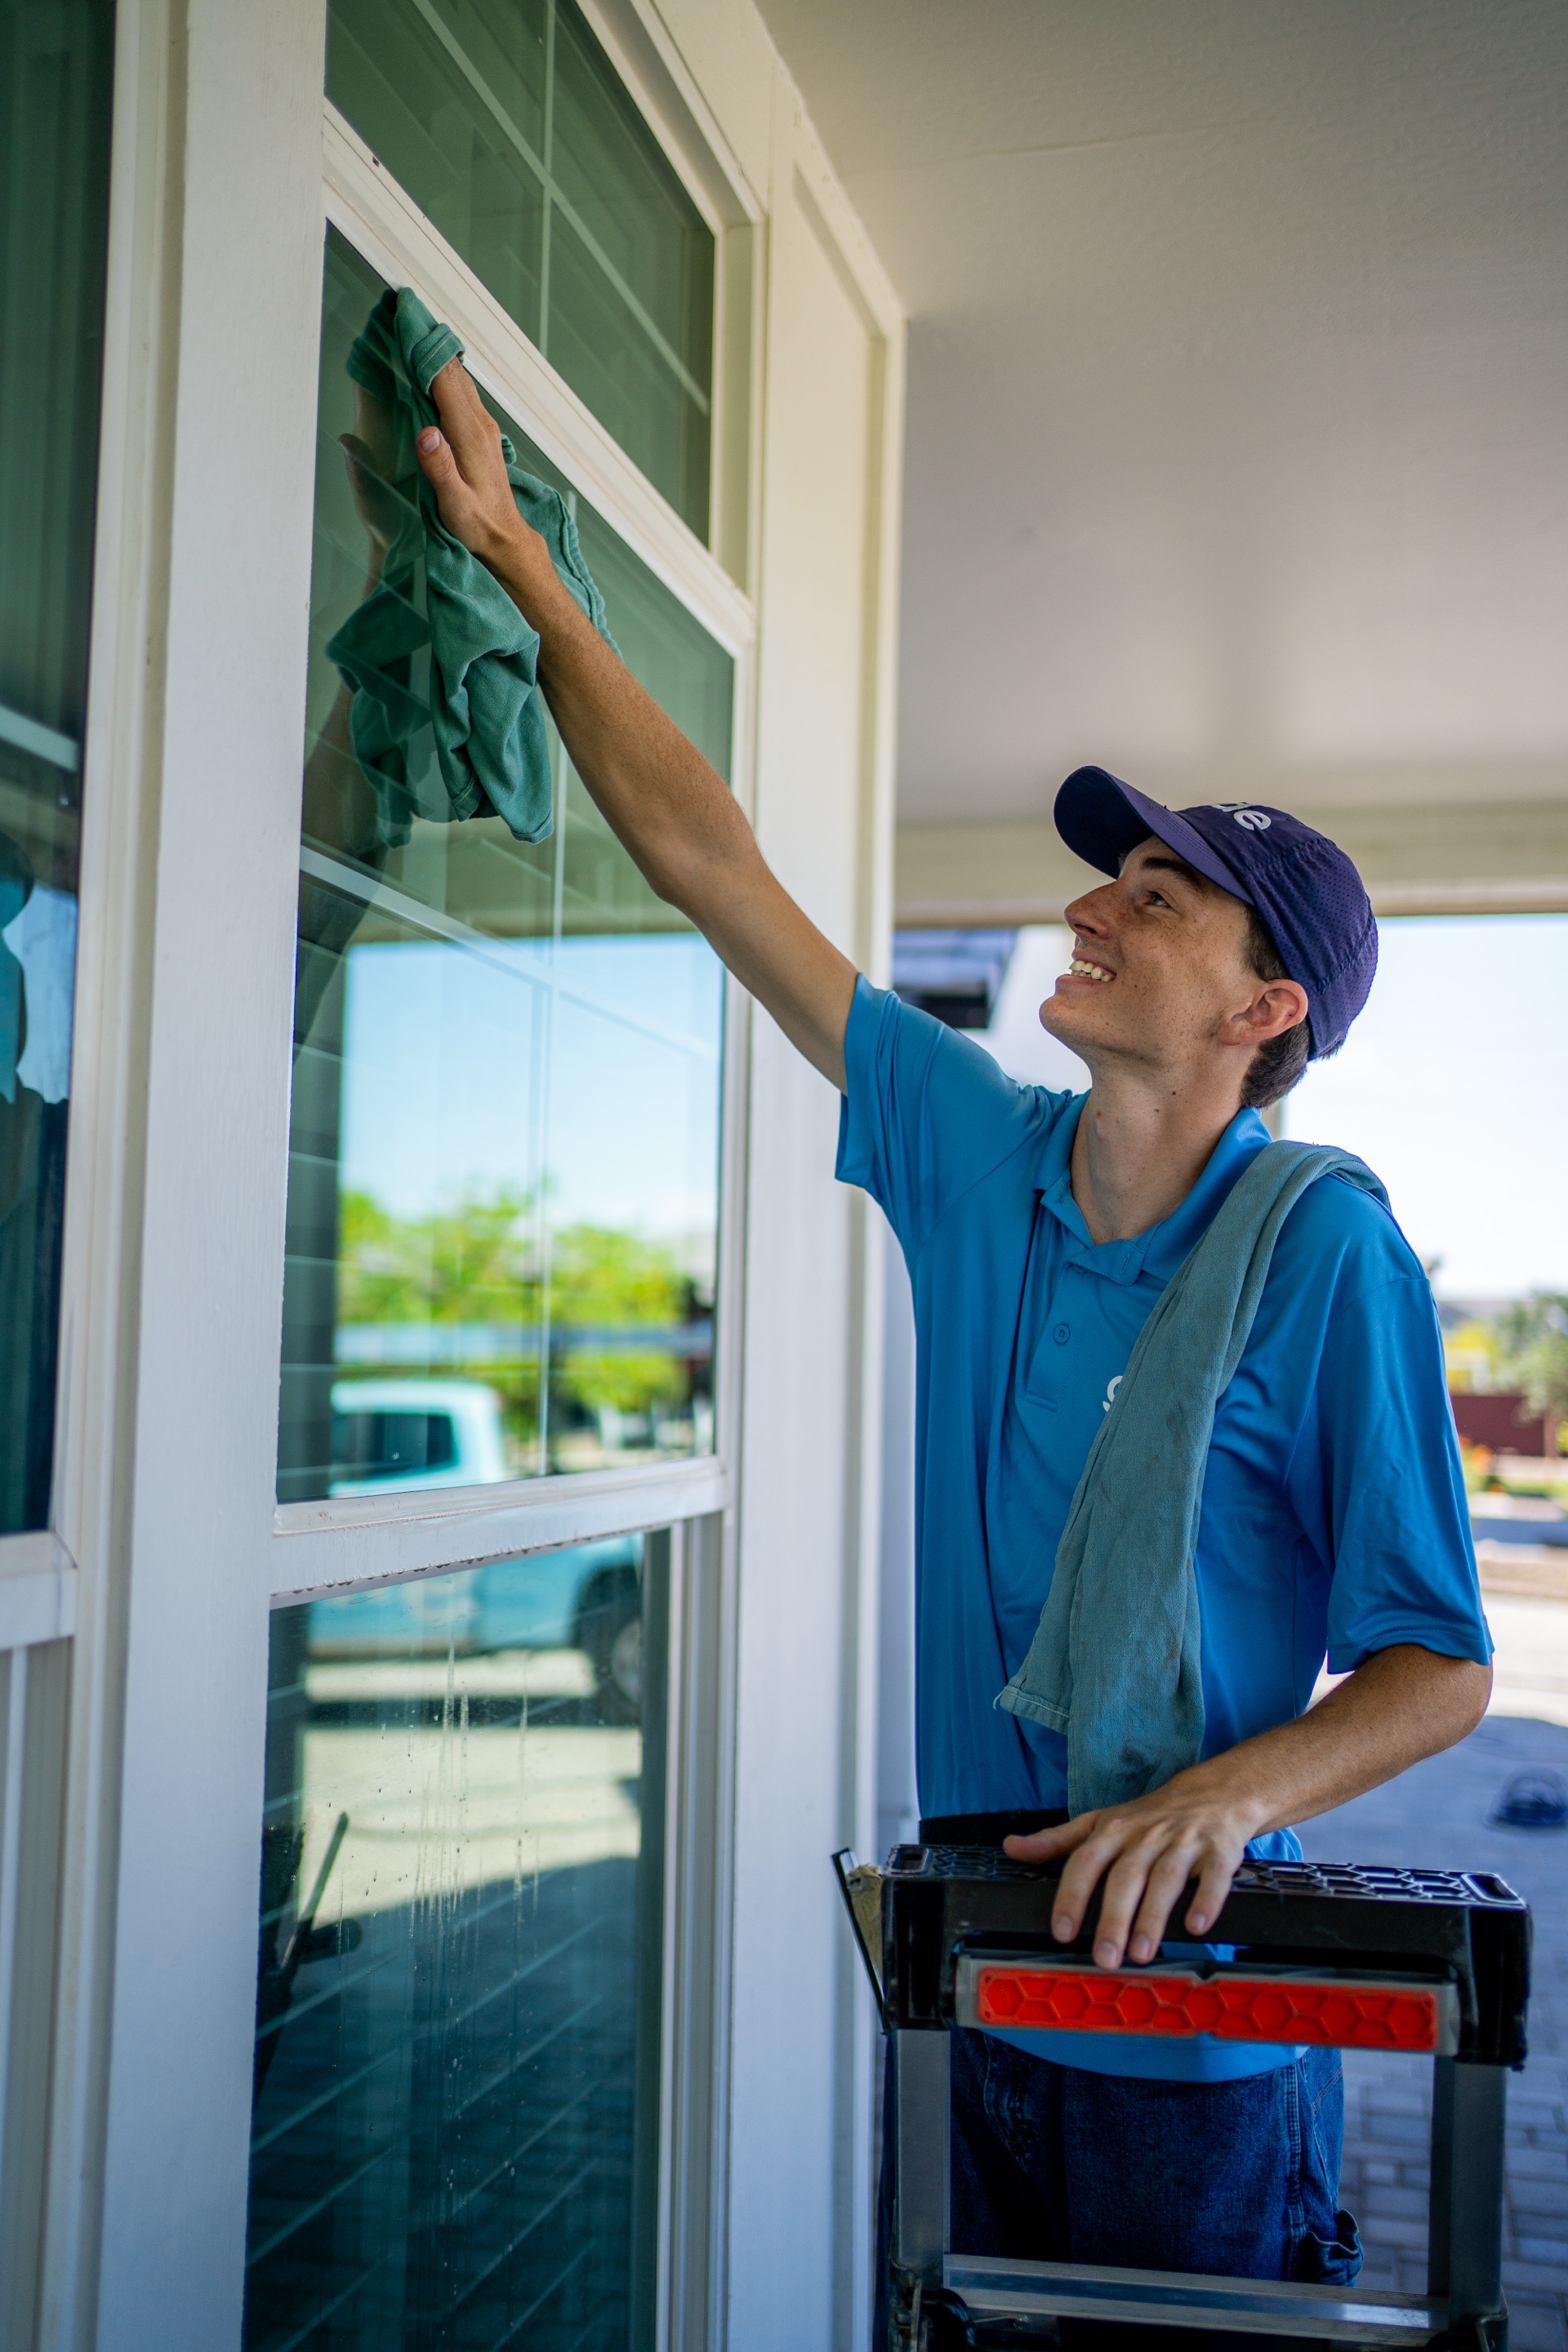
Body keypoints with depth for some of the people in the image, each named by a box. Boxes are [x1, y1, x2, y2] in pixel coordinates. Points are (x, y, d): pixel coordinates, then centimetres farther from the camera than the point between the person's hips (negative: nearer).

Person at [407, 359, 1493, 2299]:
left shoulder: (1326, 1251, -16)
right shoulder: (969, 1150, -4)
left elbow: (1439, 1666, -12)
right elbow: (711, 866, -1)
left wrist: (1235, 1788, -32)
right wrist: (521, 565, 1)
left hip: (1188, 2021, -4)